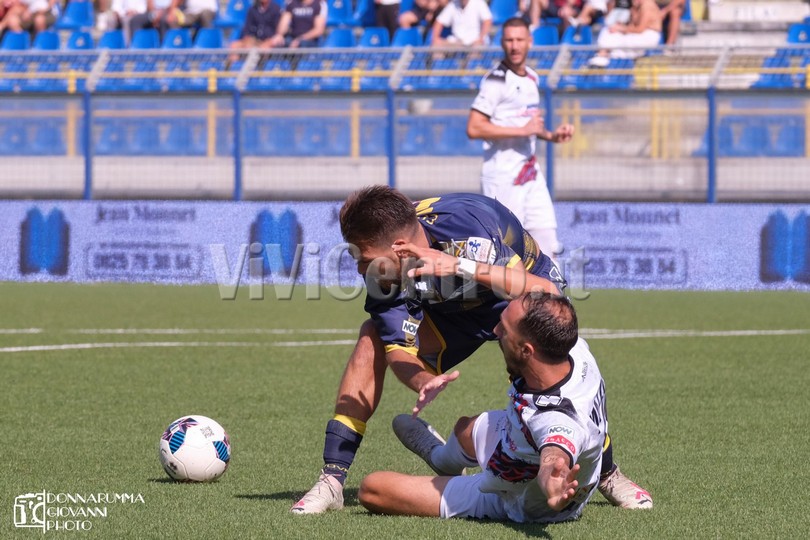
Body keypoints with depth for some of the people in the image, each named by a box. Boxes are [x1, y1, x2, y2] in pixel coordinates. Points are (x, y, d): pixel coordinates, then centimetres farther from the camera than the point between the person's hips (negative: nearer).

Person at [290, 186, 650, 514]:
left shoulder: (463, 226, -42)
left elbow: (546, 292, -48)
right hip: (451, 311, 3)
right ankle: (331, 481, -15)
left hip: (519, 301, -3)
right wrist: (423, 381, -48)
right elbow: (399, 349, -24)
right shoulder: (384, 270, -27)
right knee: (373, 338, -20)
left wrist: (460, 266, -58)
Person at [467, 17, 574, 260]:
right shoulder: (496, 80, -12)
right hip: (503, 174, -8)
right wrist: (522, 130, -22)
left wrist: (551, 136, 10)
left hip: (531, 171, 8)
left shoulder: (531, 78, 14)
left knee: (547, 243, 6)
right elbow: (474, 128, -21)